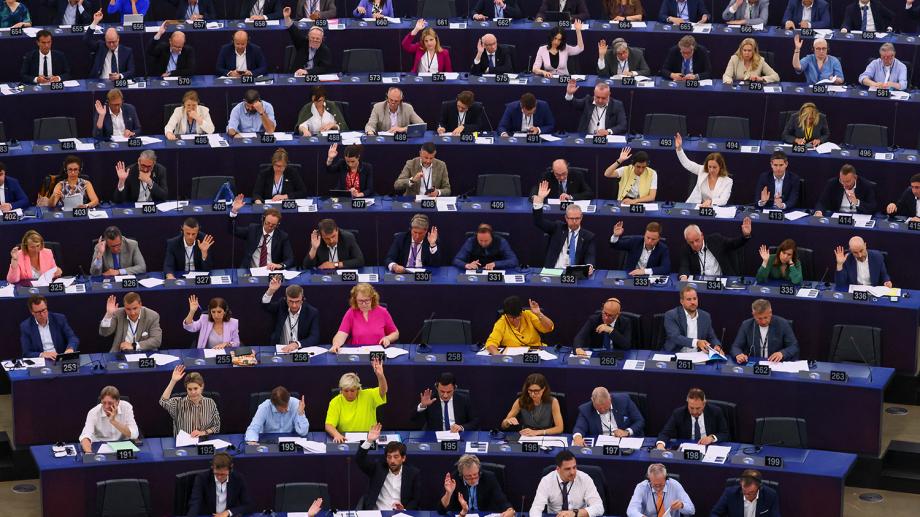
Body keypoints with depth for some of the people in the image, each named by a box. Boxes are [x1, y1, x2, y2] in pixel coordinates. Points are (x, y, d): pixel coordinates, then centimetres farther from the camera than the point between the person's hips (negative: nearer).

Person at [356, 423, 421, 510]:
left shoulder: (413, 473, 5)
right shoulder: (378, 468, 8)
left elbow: (416, 500, 7)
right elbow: (359, 459, -1)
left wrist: (404, 510, -12)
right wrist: (369, 441, -13)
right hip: (377, 513, 0)